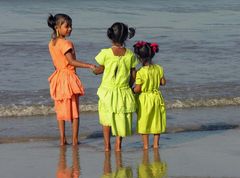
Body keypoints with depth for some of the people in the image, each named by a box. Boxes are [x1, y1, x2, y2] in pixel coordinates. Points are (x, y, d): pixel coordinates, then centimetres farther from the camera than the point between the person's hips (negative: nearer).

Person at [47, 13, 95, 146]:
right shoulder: (66, 43, -18)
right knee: (74, 110, 3)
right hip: (69, 77, -7)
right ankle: (75, 139, 5)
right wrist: (89, 65, -27)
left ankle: (62, 139, 10)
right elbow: (71, 61, -25)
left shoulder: (51, 43, 6)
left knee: (60, 110, 11)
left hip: (58, 76, 7)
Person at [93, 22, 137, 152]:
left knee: (106, 117, 15)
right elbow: (133, 76, 1)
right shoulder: (130, 55, -6)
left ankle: (107, 144, 14)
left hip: (108, 91, -1)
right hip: (124, 91, 1)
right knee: (121, 117, 14)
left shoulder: (106, 53, -13)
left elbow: (98, 70, -2)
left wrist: (93, 69, 20)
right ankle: (118, 143, 12)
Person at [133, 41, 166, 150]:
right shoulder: (159, 68, -6)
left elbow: (137, 89, -17)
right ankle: (156, 143, 21)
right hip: (156, 97, 4)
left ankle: (145, 145, 11)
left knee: (143, 122, 8)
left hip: (144, 99, -4)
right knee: (156, 120, 16)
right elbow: (163, 82, 3)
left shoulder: (140, 72, -20)